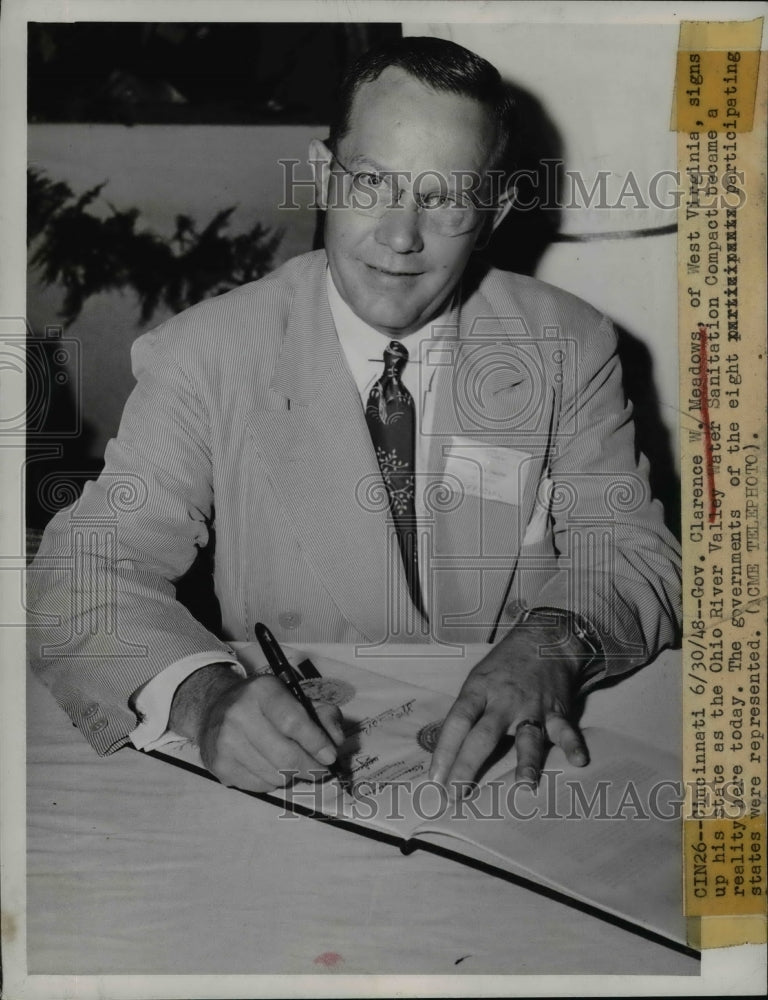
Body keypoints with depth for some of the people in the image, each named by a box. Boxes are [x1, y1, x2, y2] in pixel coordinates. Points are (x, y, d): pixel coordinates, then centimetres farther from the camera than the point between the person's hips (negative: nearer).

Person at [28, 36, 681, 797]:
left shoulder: (571, 347, -1)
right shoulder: (204, 357, -6)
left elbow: (633, 555, 0)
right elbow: (83, 575, -9)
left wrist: (556, 640, -23)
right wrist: (203, 693, -30)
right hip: (294, 762, -1)